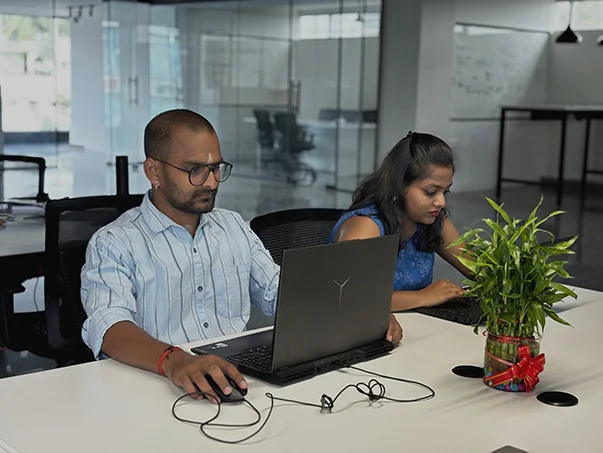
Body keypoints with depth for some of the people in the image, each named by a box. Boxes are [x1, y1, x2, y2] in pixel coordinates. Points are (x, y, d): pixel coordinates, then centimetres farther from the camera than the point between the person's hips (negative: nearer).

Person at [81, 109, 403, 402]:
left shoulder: (235, 227, 17)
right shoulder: (113, 244, -2)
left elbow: (280, 294, 17)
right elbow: (108, 325, -17)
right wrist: (172, 360, -38)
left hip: (243, 379, 3)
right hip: (160, 387, -3)